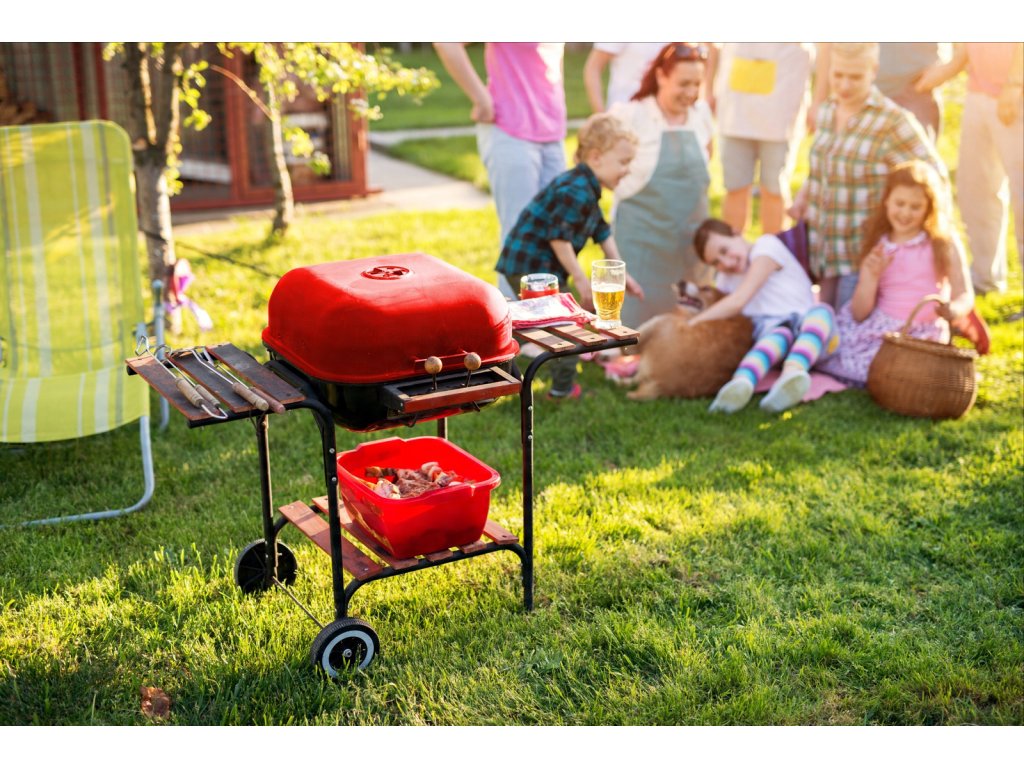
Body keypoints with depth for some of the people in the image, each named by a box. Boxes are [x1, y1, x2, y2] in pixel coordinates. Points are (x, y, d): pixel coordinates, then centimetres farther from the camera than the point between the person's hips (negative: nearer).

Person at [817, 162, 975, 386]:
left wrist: (952, 311, -30)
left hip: (920, 334, -3)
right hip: (880, 327, 3)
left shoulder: (943, 243, 0)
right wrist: (872, 275, -15)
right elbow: (859, 314, 2)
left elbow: (965, 296, -6)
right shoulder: (877, 247, 7)